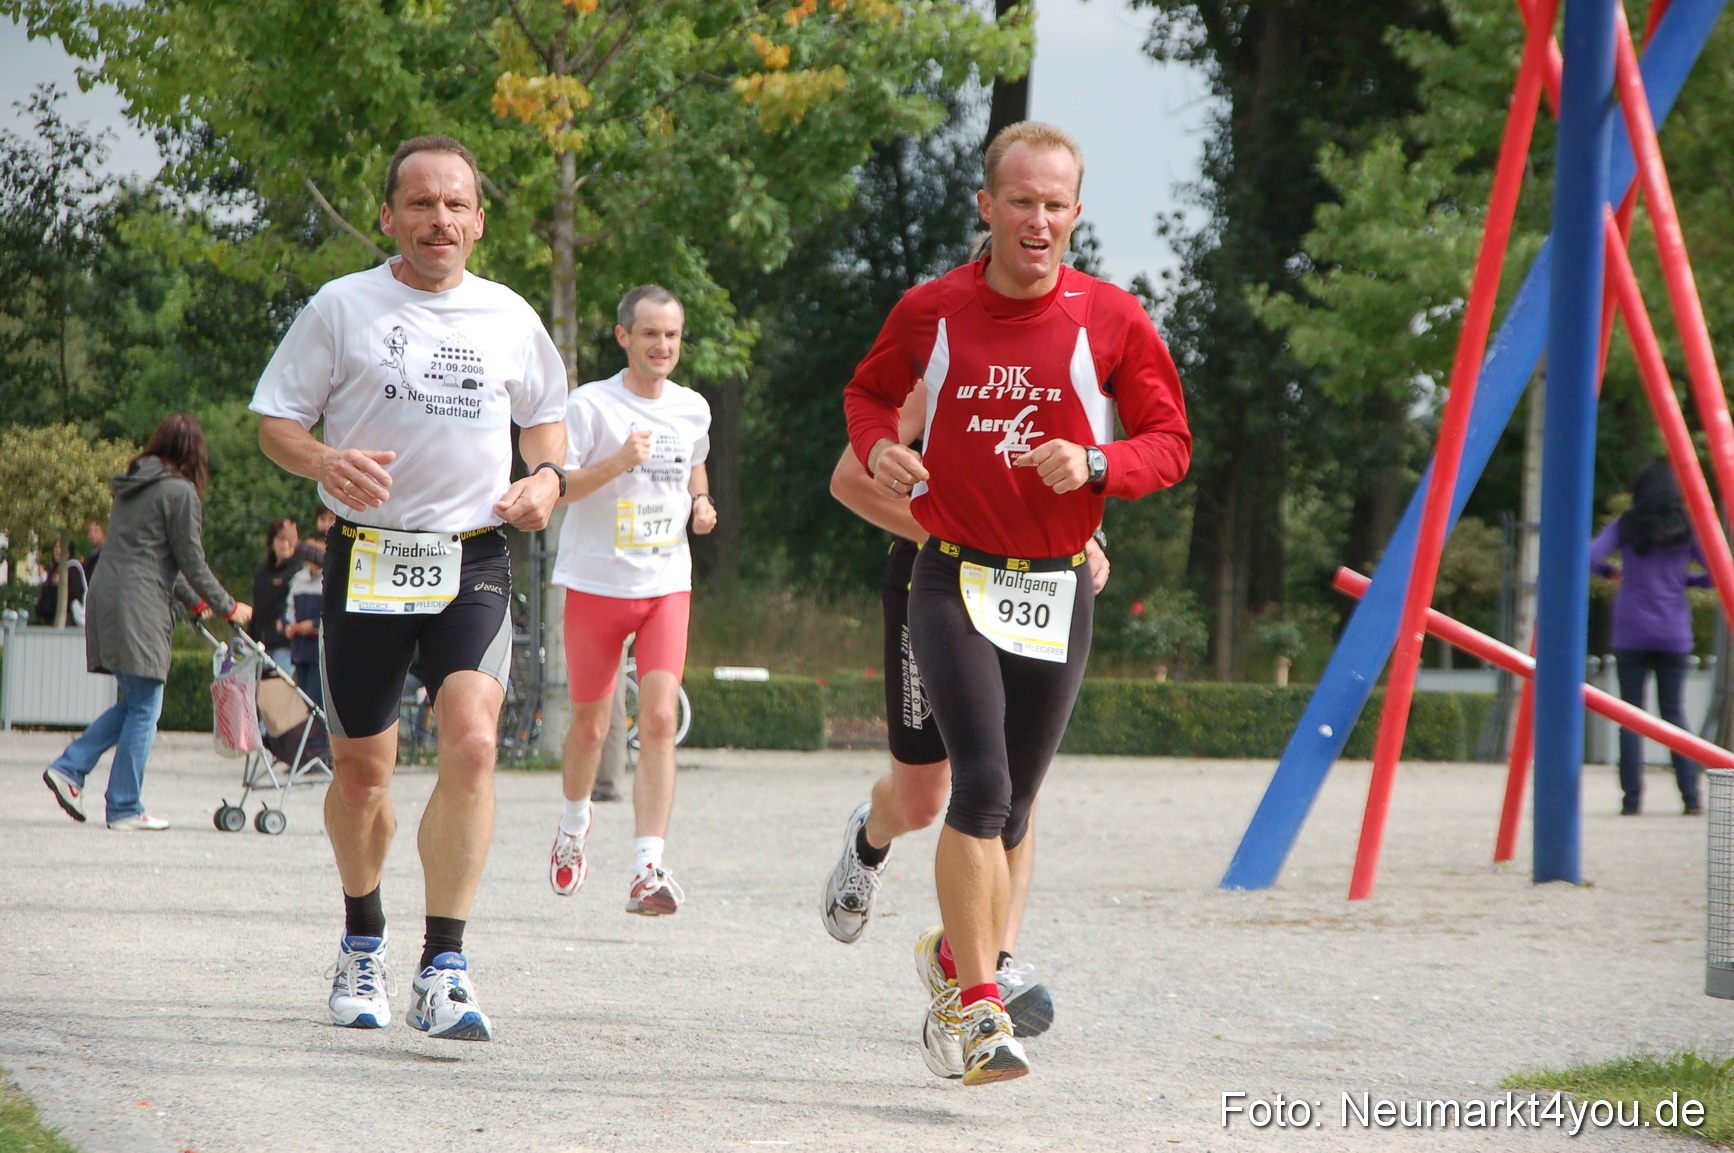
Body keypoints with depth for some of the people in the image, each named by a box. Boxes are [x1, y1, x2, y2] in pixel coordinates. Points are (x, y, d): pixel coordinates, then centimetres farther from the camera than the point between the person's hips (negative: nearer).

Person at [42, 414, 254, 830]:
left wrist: (195, 601, 30)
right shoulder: (179, 491, -8)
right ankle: (125, 809, -2)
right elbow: (190, 560, -6)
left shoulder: (134, 486, 18)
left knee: (134, 703, 16)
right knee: (144, 709, -3)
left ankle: (69, 767, 6)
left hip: (107, 594, 9)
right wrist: (228, 607, 6)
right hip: (138, 607, -9)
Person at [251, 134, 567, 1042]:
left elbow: (545, 413, 24)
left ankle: (444, 970, -21)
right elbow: (275, 421, 4)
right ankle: (362, 939, 34)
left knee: (472, 742, -21)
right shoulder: (343, 307, 2)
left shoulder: (509, 317, 9)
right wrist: (323, 460, -18)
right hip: (367, 558, 0)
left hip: (473, 561, 1)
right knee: (361, 770, 7)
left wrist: (547, 475, 3)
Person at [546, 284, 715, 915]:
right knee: (590, 724, 10)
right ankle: (573, 824, 41)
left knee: (659, 719, -14)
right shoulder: (591, 404, -9)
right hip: (596, 581, -2)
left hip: (667, 585, 2)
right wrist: (616, 464, -28)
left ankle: (648, 869, -19)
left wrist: (701, 500, 7)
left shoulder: (692, 409, 7)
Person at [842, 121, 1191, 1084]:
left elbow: (1171, 443, 2)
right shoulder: (932, 311, 0)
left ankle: (954, 956, 35)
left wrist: (1096, 465, -18)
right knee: (981, 785, -18)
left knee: (1011, 805, 10)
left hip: (1057, 591, 2)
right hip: (954, 580, -2)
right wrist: (878, 447, -4)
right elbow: (869, 390, 18)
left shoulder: (1111, 321, -2)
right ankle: (977, 1006, -18)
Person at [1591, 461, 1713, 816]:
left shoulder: (1627, 525, -1)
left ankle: (1632, 798, -4)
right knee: (1674, 711, 9)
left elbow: (1590, 557, -11)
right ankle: (1691, 795, -1)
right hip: (1674, 635, 1)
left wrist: (1611, 571, 9)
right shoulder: (1687, 530, 2)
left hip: (1631, 634, -1)